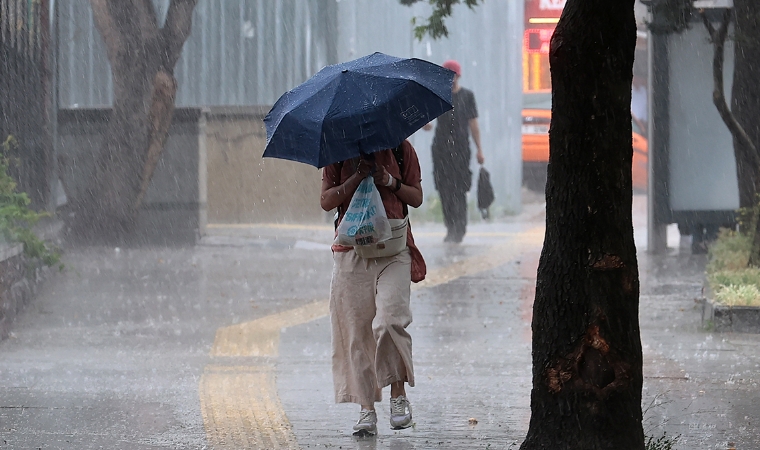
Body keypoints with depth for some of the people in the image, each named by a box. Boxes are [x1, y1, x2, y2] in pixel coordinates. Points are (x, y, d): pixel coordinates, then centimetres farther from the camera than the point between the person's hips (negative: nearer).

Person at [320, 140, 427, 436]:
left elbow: (417, 198, 10)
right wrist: (356, 178, -9)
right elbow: (326, 201, 4)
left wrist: (391, 182, -8)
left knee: (389, 320, -20)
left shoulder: (400, 148, 8)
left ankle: (399, 394, -6)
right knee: (355, 328, -2)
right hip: (351, 249, 2)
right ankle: (367, 409, 3)